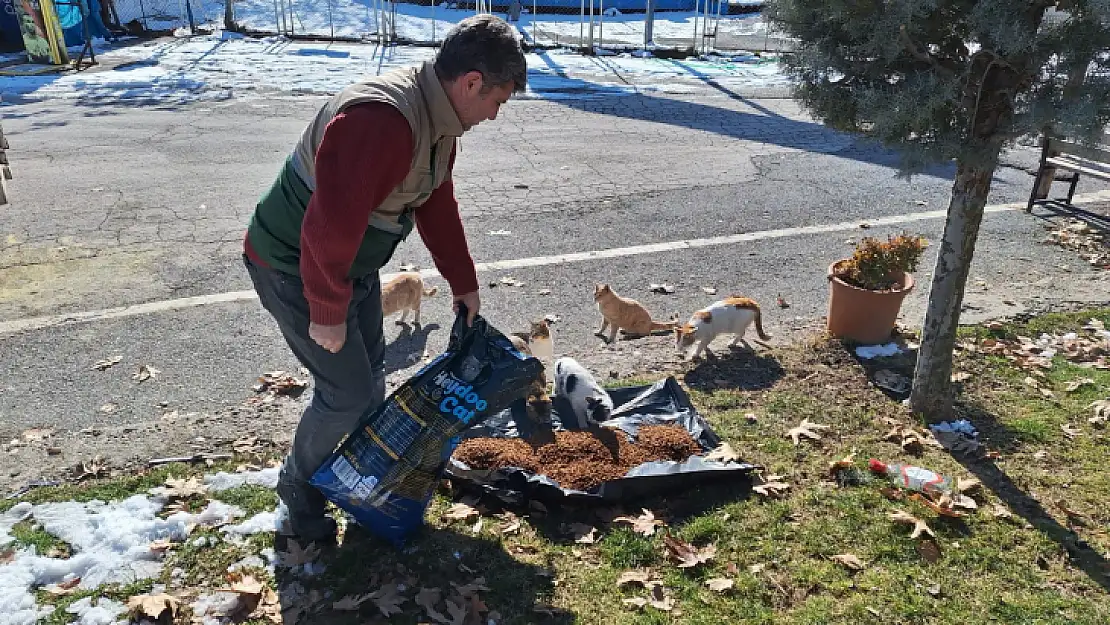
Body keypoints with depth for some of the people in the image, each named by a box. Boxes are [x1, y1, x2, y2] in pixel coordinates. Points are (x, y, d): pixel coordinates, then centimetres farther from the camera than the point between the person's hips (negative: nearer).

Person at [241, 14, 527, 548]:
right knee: (347, 390, -2)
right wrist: (327, 312, -24)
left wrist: (463, 282, 15)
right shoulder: (382, 121, -35)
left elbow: (437, 207, 11)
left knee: (370, 375, 18)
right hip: (295, 268, -9)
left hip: (352, 264, 9)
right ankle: (299, 494, 24)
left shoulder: (438, 121, 0)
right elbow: (330, 226, -36)